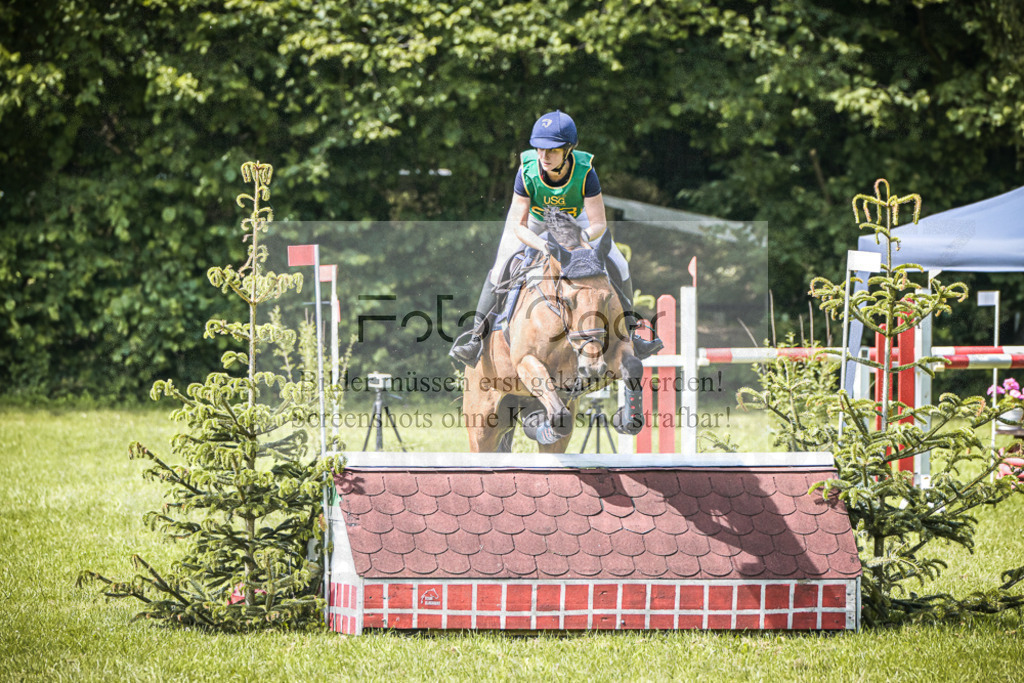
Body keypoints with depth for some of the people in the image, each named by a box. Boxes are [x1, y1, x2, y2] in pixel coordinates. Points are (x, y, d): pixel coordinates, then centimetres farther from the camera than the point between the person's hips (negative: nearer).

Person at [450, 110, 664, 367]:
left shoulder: (584, 172, -36)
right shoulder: (527, 172, -36)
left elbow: (599, 224, -35)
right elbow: (517, 225, -32)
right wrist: (544, 246, -50)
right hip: (532, 221, -1)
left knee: (617, 266, -8)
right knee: (502, 269, -20)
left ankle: (628, 336, 9)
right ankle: (477, 336, -11)